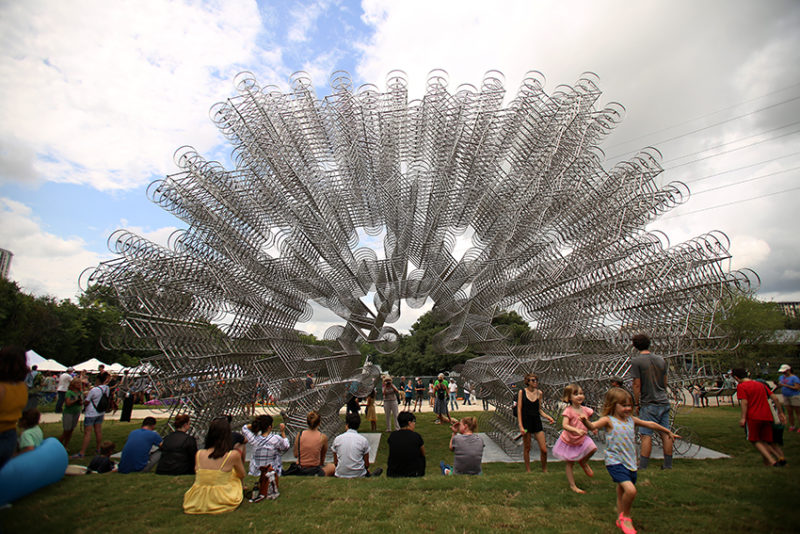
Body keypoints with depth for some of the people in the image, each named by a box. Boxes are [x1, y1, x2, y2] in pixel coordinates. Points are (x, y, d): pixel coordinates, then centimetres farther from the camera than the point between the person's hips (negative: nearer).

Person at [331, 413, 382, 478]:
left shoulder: (337, 439, -2)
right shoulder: (363, 440, -5)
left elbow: (335, 463, 6)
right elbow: (367, 464, 1)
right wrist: (367, 470, 22)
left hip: (341, 475, -2)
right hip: (358, 475, 2)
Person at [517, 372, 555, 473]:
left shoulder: (539, 393, 5)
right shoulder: (522, 392, -4)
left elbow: (539, 410, 14)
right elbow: (519, 409, -5)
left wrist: (548, 417, -4)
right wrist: (520, 426, -12)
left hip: (537, 423, 3)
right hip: (526, 422, -3)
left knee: (544, 449, 0)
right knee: (527, 448, 6)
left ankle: (544, 470, 21)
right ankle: (528, 470, 22)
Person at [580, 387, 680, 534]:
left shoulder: (631, 419, 8)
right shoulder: (608, 420, -12)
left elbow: (650, 424, 22)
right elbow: (593, 426, -29)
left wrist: (668, 432, 34)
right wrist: (586, 422, -52)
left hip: (630, 463, 7)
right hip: (615, 462, -7)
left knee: (622, 494, 17)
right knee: (630, 490, -22)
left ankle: (621, 520, 37)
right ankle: (625, 517, 4)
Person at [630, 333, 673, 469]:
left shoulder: (636, 361, -11)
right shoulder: (661, 360, 7)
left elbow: (637, 385, -12)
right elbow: (665, 382, 14)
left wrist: (636, 404, -3)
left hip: (649, 404, -6)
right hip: (664, 402, 6)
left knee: (646, 435, -3)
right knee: (666, 434, 10)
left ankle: (642, 467, 0)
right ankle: (668, 465, 18)